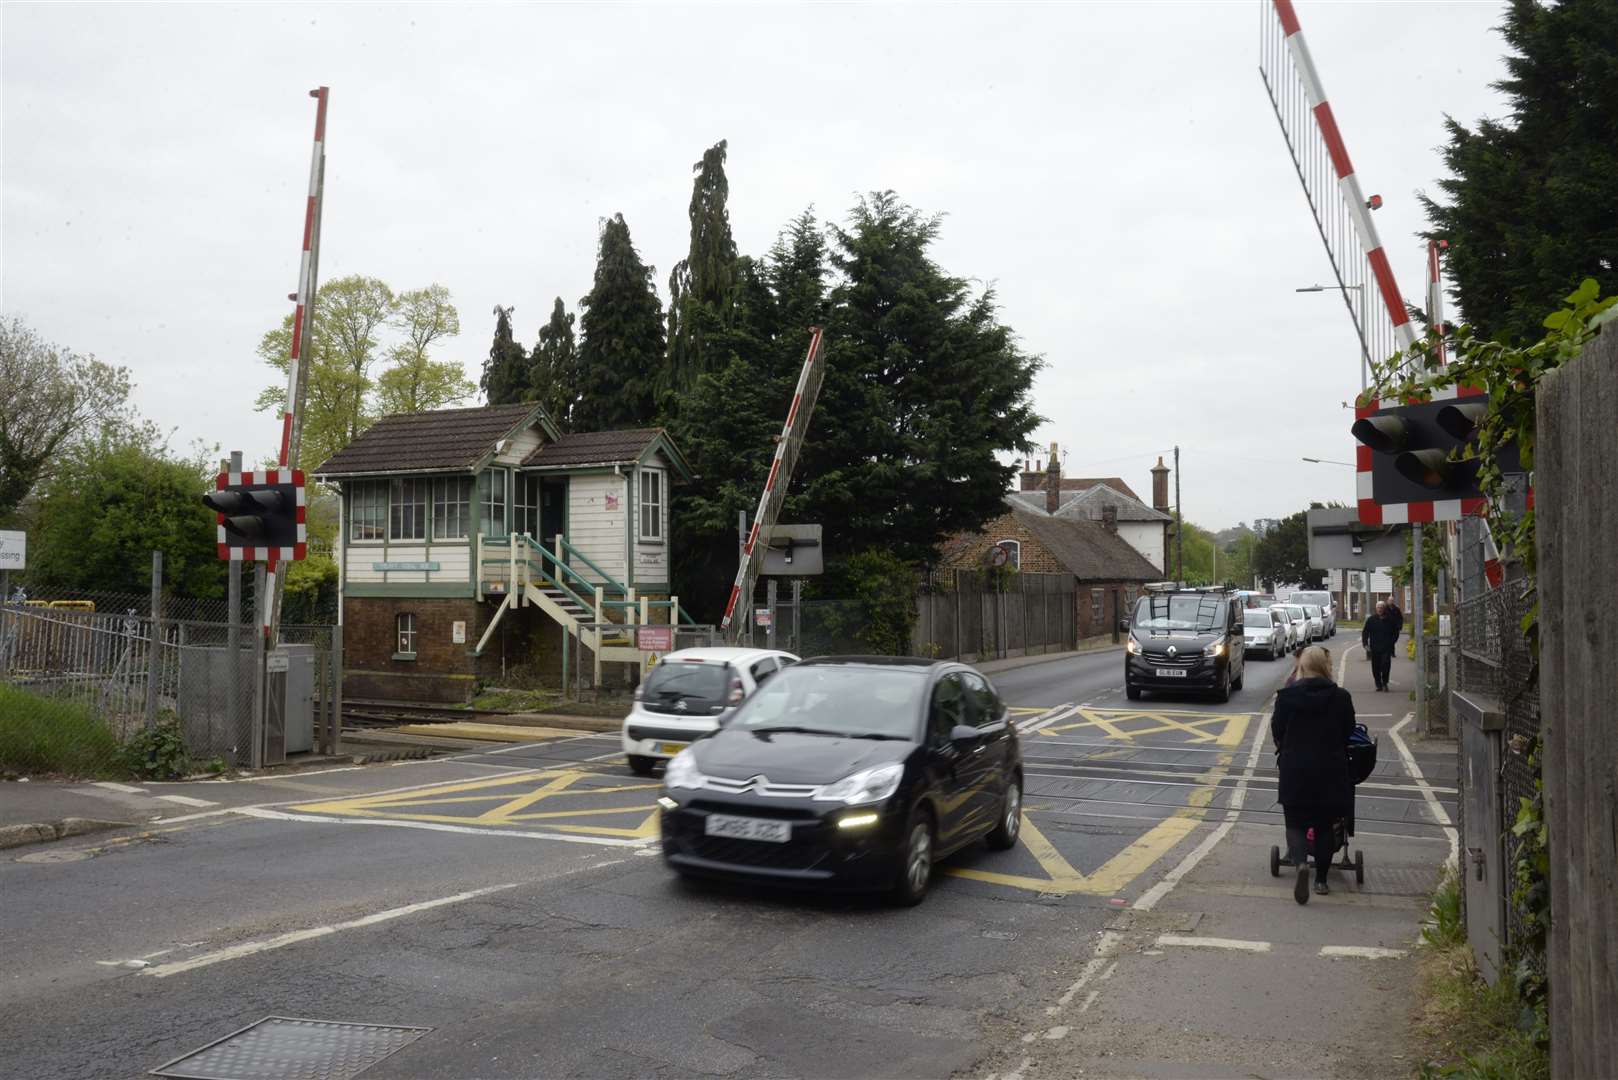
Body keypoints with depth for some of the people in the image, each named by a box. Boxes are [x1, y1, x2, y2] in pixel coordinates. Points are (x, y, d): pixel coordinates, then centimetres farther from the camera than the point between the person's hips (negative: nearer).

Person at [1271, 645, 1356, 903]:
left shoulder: (1286, 696, -6)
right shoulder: (1341, 698, -4)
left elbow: (1277, 732, 1)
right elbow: (1348, 733, 4)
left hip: (1295, 769, -1)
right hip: (1330, 772, 1)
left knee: (1295, 823, 6)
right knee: (1324, 825, 15)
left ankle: (1301, 862, -21)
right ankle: (1321, 879, 19)